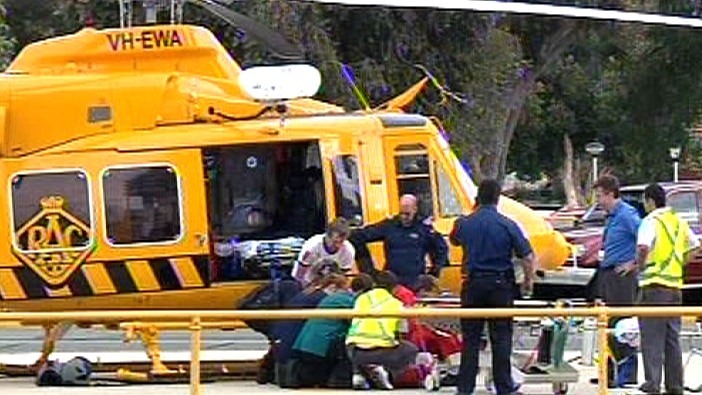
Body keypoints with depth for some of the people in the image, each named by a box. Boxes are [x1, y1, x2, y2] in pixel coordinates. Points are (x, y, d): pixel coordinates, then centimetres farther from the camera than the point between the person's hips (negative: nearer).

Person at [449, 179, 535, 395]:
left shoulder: (464, 224, -2)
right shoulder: (508, 225, -8)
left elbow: (454, 241, 22)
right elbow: (527, 257, -9)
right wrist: (529, 280, 8)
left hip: (473, 284, 2)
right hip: (500, 285, -2)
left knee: (470, 338, 8)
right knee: (501, 338, 5)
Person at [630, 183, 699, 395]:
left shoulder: (651, 221, -9)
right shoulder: (678, 221, 13)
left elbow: (643, 247, -25)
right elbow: (695, 246, 20)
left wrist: (638, 265, -9)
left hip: (654, 284, -7)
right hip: (675, 286, 7)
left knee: (652, 337, -3)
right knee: (672, 338, 11)